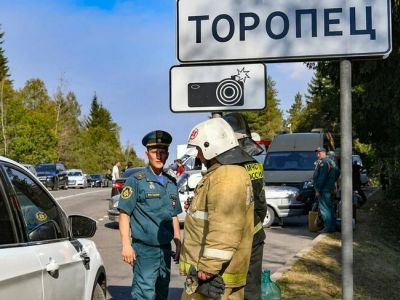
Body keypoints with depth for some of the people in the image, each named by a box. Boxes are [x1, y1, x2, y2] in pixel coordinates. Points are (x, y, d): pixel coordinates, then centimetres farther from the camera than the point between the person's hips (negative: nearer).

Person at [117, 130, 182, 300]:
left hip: (165, 248, 7)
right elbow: (124, 214, -9)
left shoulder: (171, 183, 11)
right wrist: (126, 245, -16)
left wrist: (178, 244, 14)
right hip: (144, 249, -6)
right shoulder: (136, 181, -7)